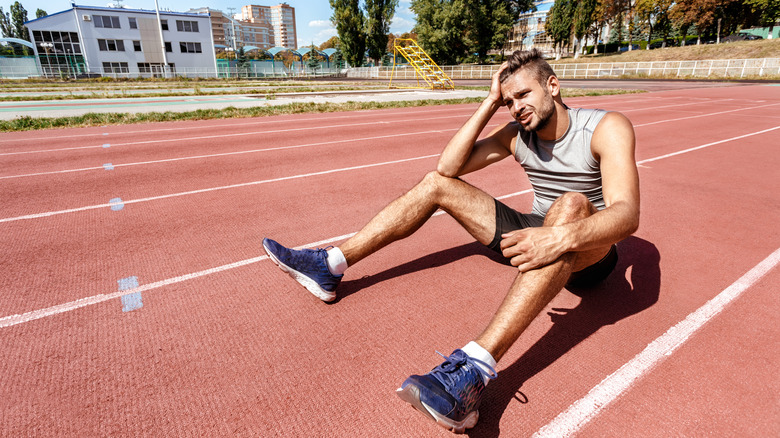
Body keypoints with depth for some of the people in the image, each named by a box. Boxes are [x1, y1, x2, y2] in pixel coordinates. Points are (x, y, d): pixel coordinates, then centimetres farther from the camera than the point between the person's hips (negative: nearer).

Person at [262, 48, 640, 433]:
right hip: (539, 236, 5)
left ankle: (475, 368, -55)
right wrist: (490, 103, -12)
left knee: (571, 205, -41)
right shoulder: (517, 134, 0)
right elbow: (448, 166, -10)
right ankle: (331, 266, -12)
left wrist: (563, 237, -49)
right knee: (436, 183, -5)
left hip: (588, 251, -4)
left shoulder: (606, 127, -15)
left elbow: (627, 213, -30)